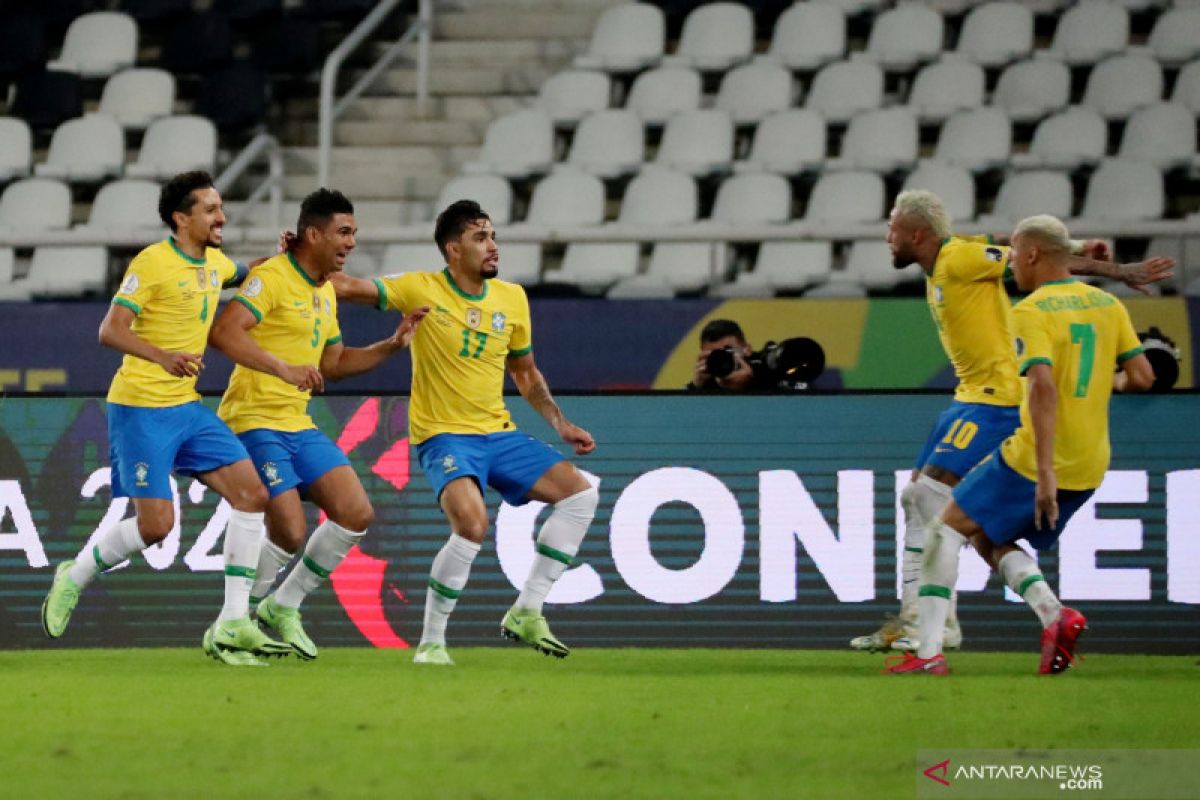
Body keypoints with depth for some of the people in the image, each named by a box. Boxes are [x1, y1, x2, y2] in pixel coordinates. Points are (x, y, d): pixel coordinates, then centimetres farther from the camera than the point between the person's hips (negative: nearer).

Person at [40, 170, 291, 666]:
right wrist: (163, 357, -37)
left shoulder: (214, 263, 11)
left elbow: (244, 276, 36)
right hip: (141, 408, -8)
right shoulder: (153, 263, -13)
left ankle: (232, 625, -5)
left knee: (252, 494, -6)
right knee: (156, 524, -12)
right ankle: (75, 577, 16)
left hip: (186, 407, 8)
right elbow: (111, 331, -20)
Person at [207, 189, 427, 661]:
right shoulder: (272, 278, -13)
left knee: (356, 513, -1)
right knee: (289, 533, -15)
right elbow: (224, 333, -26)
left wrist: (392, 345, 15)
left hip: (299, 426, 9)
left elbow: (332, 363, 26)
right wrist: (284, 369, -34)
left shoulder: (326, 292, 16)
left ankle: (284, 606, 12)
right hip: (254, 423, -9)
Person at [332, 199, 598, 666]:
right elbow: (350, 288, -12)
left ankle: (526, 613, 3)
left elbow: (525, 373, 19)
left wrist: (559, 423, 10)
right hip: (443, 436, -6)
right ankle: (430, 642, -14)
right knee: (472, 523, -31)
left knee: (580, 494, -6)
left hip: (498, 434, 6)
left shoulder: (512, 299, 7)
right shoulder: (423, 290, -8)